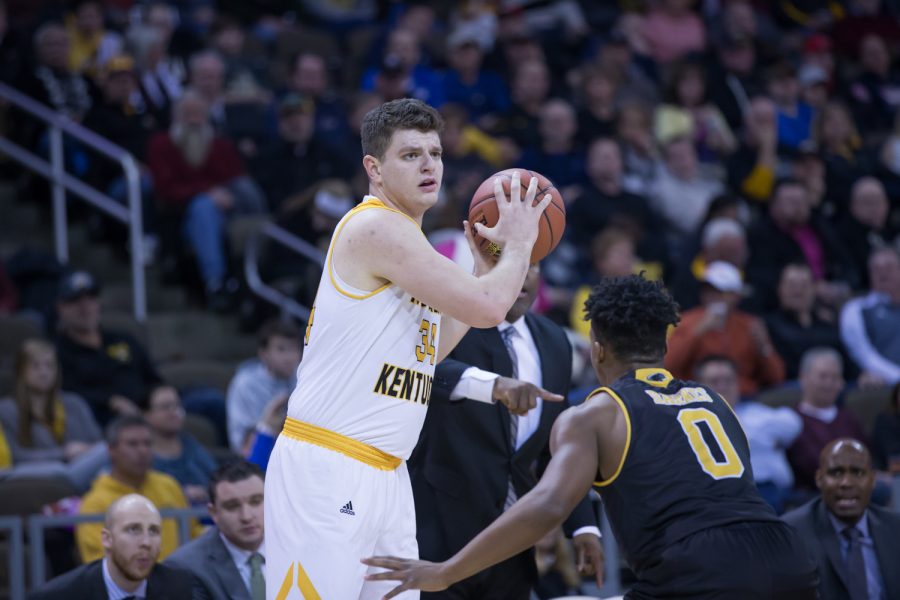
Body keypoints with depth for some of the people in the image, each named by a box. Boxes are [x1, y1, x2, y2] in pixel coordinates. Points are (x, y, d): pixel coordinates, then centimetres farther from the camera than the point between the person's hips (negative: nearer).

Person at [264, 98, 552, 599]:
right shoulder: (376, 227, -13)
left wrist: (486, 263, 22)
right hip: (326, 468, -10)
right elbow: (487, 309, -18)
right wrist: (518, 243, 0)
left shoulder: (404, 238, 18)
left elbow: (431, 348, 25)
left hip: (386, 475, 10)